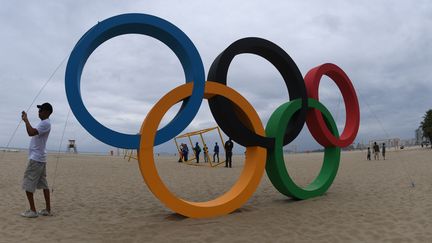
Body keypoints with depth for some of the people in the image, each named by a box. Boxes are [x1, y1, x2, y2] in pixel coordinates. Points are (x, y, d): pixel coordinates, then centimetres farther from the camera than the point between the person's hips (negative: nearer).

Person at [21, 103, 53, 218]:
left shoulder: (45, 123, -15)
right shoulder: (43, 123, 18)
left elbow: (31, 132, -27)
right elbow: (32, 132, 27)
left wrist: (26, 120, -17)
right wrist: (25, 120, 18)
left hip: (35, 158, -10)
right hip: (40, 158, 10)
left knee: (28, 184, -4)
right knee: (43, 184, 10)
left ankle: (32, 211, 0)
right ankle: (47, 209, 14)